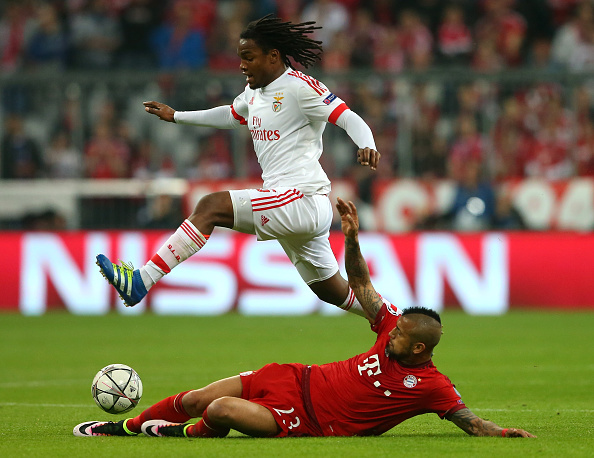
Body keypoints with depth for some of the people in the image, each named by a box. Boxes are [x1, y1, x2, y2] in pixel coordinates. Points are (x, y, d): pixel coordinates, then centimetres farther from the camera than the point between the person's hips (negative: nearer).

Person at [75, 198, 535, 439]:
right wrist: (352, 238, -4)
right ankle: (121, 427, 27)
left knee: (221, 412, -24)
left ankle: (190, 434, 12)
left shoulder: (431, 386, -16)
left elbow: (471, 421, -14)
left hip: (311, 421, -6)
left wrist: (501, 431, -33)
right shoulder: (394, 329, -1)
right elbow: (360, 286, 7)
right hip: (298, 380, 6)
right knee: (196, 399, 5)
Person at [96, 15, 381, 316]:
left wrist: (367, 147, -35)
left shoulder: (300, 87, -10)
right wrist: (176, 116, 41)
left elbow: (349, 118, -15)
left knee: (210, 207, -18)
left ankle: (140, 282, -21)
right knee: (334, 293, 16)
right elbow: (230, 116, 36)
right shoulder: (255, 91, 17)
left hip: (303, 199, -10)